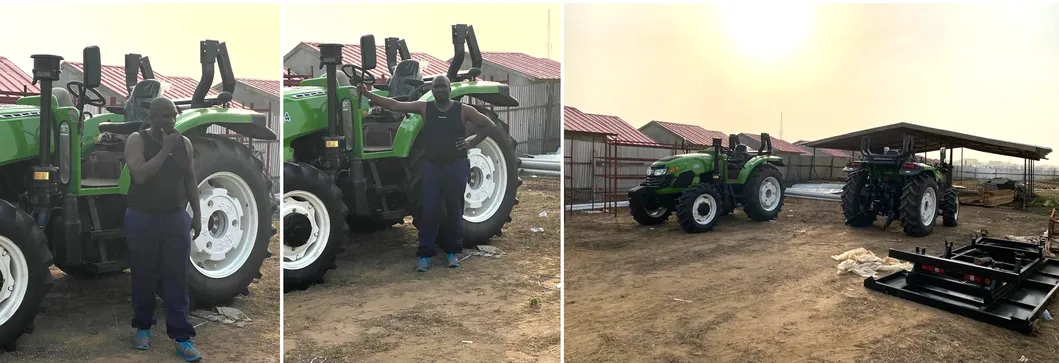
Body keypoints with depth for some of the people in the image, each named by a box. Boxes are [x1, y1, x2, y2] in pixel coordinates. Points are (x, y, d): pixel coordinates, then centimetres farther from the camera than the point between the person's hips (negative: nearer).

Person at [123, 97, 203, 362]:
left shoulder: (184, 143, 4)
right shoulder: (137, 140, -6)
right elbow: (140, 175, -21)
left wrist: (197, 216, 7)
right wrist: (165, 149, -20)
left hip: (176, 218, 2)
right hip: (142, 219, -2)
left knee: (177, 279, 0)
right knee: (143, 276, 10)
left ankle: (181, 337, 3)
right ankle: (142, 327, 29)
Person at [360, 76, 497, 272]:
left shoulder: (463, 110, -2)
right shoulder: (424, 108, 2)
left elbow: (489, 126, 5)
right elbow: (393, 105, -2)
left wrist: (471, 143, -4)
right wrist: (367, 94, -9)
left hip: (456, 167, -1)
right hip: (432, 166, 1)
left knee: (455, 211, 7)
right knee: (429, 211, 0)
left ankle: (452, 252, 21)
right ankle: (425, 255, 8)